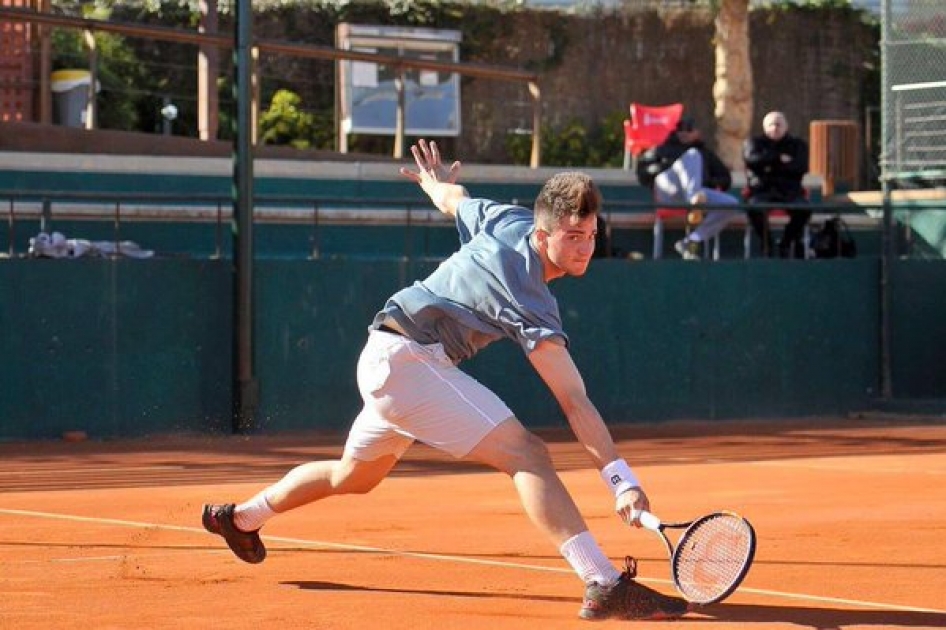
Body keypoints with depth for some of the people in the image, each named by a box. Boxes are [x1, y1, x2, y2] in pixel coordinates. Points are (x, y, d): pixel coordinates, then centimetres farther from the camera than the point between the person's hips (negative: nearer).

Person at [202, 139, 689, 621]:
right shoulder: (531, 305, -22)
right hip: (410, 360, -10)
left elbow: (453, 199, 23)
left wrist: (436, 183, 47)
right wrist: (622, 481, -31)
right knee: (525, 453, -23)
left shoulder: (508, 219, 0)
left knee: (355, 475, 31)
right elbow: (575, 404, -28)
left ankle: (241, 516, 51)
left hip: (383, 360, 10)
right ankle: (605, 586, -36)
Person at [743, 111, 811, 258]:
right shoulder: (754, 142, 15)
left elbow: (802, 167, -2)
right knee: (754, 207, -36)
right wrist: (779, 159, -4)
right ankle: (767, 243, -15)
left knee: (804, 209, -31)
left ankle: (785, 243, -10)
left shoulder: (797, 144, 16)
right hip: (762, 190, -1)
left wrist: (772, 166, -5)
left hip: (789, 190, 1)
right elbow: (751, 159, -7)